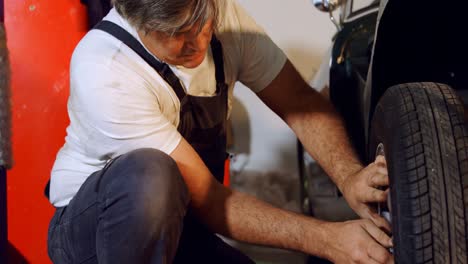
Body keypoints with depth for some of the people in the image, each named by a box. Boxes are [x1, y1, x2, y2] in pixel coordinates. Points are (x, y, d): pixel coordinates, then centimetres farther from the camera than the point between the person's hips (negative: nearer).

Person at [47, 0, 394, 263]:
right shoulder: (104, 72, -29)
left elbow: (301, 101, -6)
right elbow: (207, 200, -28)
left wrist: (349, 176, -25)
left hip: (176, 225, 6)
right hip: (92, 224, -6)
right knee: (147, 174, -38)